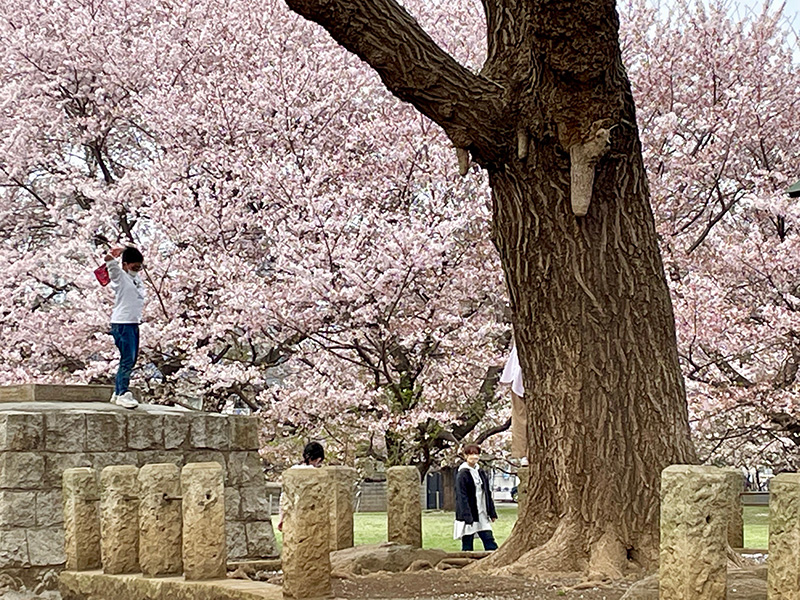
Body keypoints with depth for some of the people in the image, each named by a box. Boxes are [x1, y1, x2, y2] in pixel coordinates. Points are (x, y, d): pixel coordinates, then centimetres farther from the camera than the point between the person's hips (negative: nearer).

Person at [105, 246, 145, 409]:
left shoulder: (137, 278, 16)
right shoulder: (119, 276, -7)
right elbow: (109, 259, -23)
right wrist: (118, 252, -16)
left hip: (134, 323, 9)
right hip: (122, 324, -9)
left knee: (131, 359, 11)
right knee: (127, 359, -13)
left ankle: (117, 392, 19)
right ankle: (123, 394, -11)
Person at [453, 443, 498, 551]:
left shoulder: (481, 473, 13)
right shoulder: (462, 474, -10)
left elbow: (488, 494, 18)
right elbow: (462, 497, -15)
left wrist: (492, 513, 13)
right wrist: (467, 517, -21)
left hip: (482, 515, 6)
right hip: (468, 515, -6)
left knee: (490, 543, 1)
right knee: (467, 545, 0)